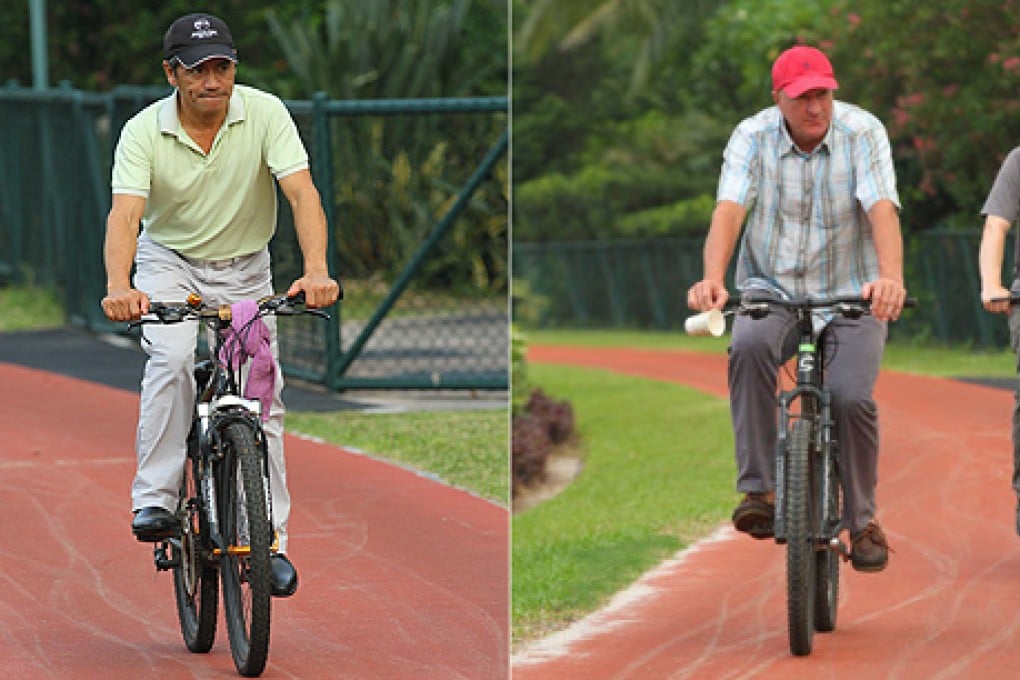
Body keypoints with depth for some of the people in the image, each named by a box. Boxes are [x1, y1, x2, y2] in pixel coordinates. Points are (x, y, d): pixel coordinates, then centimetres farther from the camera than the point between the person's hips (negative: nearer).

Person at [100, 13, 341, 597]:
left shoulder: (265, 113, -20)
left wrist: (317, 272, -46)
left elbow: (303, 194, -29)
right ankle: (154, 499, -21)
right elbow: (125, 214, -32)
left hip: (245, 269, 1)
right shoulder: (144, 132, -21)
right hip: (169, 263, -1)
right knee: (172, 359, -29)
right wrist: (119, 286, -52)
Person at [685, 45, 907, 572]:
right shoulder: (753, 137, -8)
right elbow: (729, 209, -22)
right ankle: (760, 490, -28)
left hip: (850, 296, 0)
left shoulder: (863, 133, -10)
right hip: (772, 291, 0)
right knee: (749, 348, -33)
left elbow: (882, 210, -24)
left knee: (851, 398, -19)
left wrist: (891, 277, -43)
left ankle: (863, 519, 6)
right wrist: (713, 278, -41)